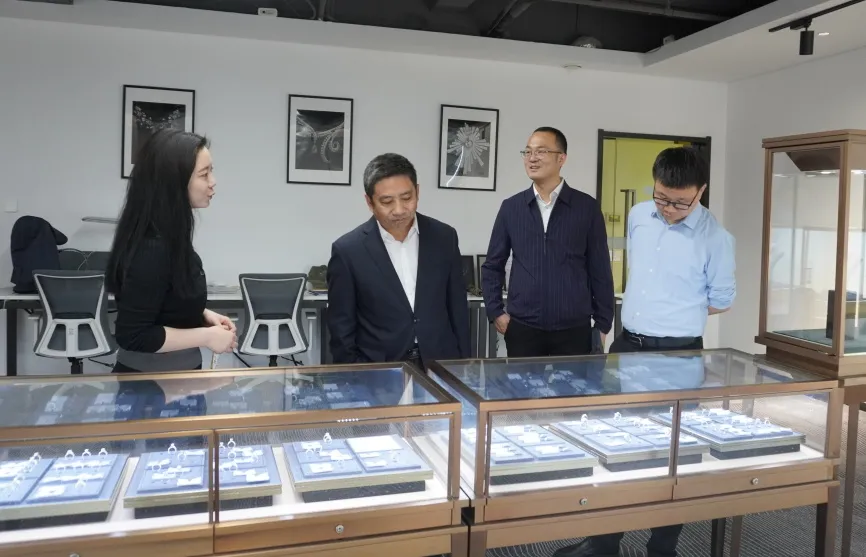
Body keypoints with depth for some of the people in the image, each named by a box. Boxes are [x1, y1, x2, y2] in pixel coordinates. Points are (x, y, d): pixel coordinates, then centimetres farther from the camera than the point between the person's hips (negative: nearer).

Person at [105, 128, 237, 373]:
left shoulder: (170, 234, 1)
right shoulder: (152, 248, -26)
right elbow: (133, 336, -25)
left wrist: (202, 315, 1)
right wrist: (207, 337, -20)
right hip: (150, 380, -8)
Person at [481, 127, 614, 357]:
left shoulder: (587, 207, 0)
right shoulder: (511, 207, 4)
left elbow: (600, 270, 2)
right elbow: (492, 266, 11)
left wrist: (603, 324, 2)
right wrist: (495, 312, 3)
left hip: (574, 329, -1)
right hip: (522, 328, 1)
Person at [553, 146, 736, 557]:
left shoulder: (715, 238, -11)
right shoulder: (638, 216, 3)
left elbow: (721, 300, 1)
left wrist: (675, 317, 4)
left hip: (678, 355, -5)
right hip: (627, 345, 5)